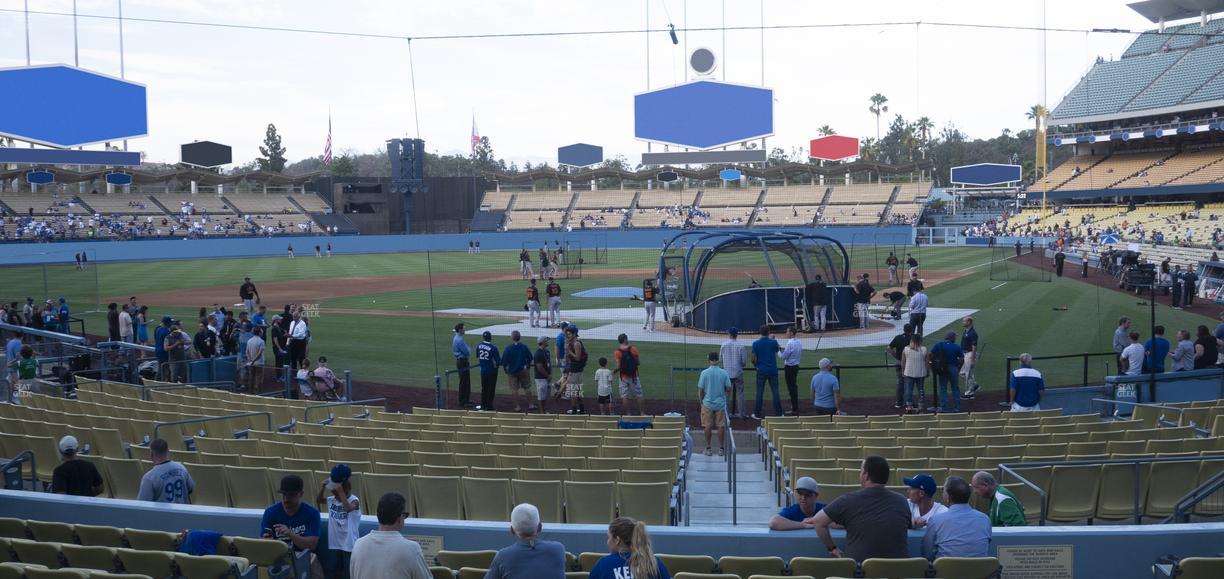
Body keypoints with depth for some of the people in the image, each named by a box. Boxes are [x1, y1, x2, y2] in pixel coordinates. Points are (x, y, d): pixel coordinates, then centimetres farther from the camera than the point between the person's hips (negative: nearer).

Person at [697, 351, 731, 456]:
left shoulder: (704, 373, -11)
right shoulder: (724, 373, -7)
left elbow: (700, 390, -8)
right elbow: (729, 389, -3)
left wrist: (701, 401, 8)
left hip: (708, 404, -1)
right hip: (721, 404, 1)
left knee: (708, 426, 7)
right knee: (720, 426, 9)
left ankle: (708, 448, 12)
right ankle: (721, 448, 13)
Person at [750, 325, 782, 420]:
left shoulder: (756, 343, -8)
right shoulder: (773, 342, -5)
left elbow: (753, 359, -7)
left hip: (761, 371, -1)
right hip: (773, 370, 1)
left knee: (759, 392, 5)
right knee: (775, 392, 6)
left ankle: (757, 414, 9)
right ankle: (778, 413, 9)